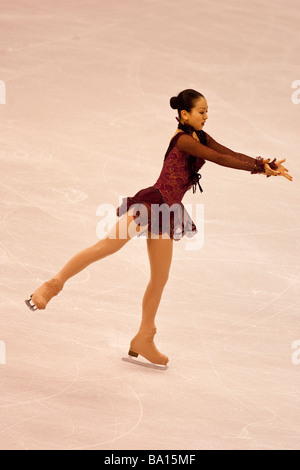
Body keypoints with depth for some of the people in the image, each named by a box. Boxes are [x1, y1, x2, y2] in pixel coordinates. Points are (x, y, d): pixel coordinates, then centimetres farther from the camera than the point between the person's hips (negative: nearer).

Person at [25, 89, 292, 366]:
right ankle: (54, 285, -14)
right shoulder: (183, 139, -10)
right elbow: (220, 159, -16)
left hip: (168, 211, 9)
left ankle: (143, 339, 17)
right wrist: (261, 167, -14)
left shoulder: (202, 138, 14)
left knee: (160, 278, 9)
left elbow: (231, 154, 10)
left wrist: (266, 164, -2)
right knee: (109, 244, -22)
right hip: (154, 199, -9)